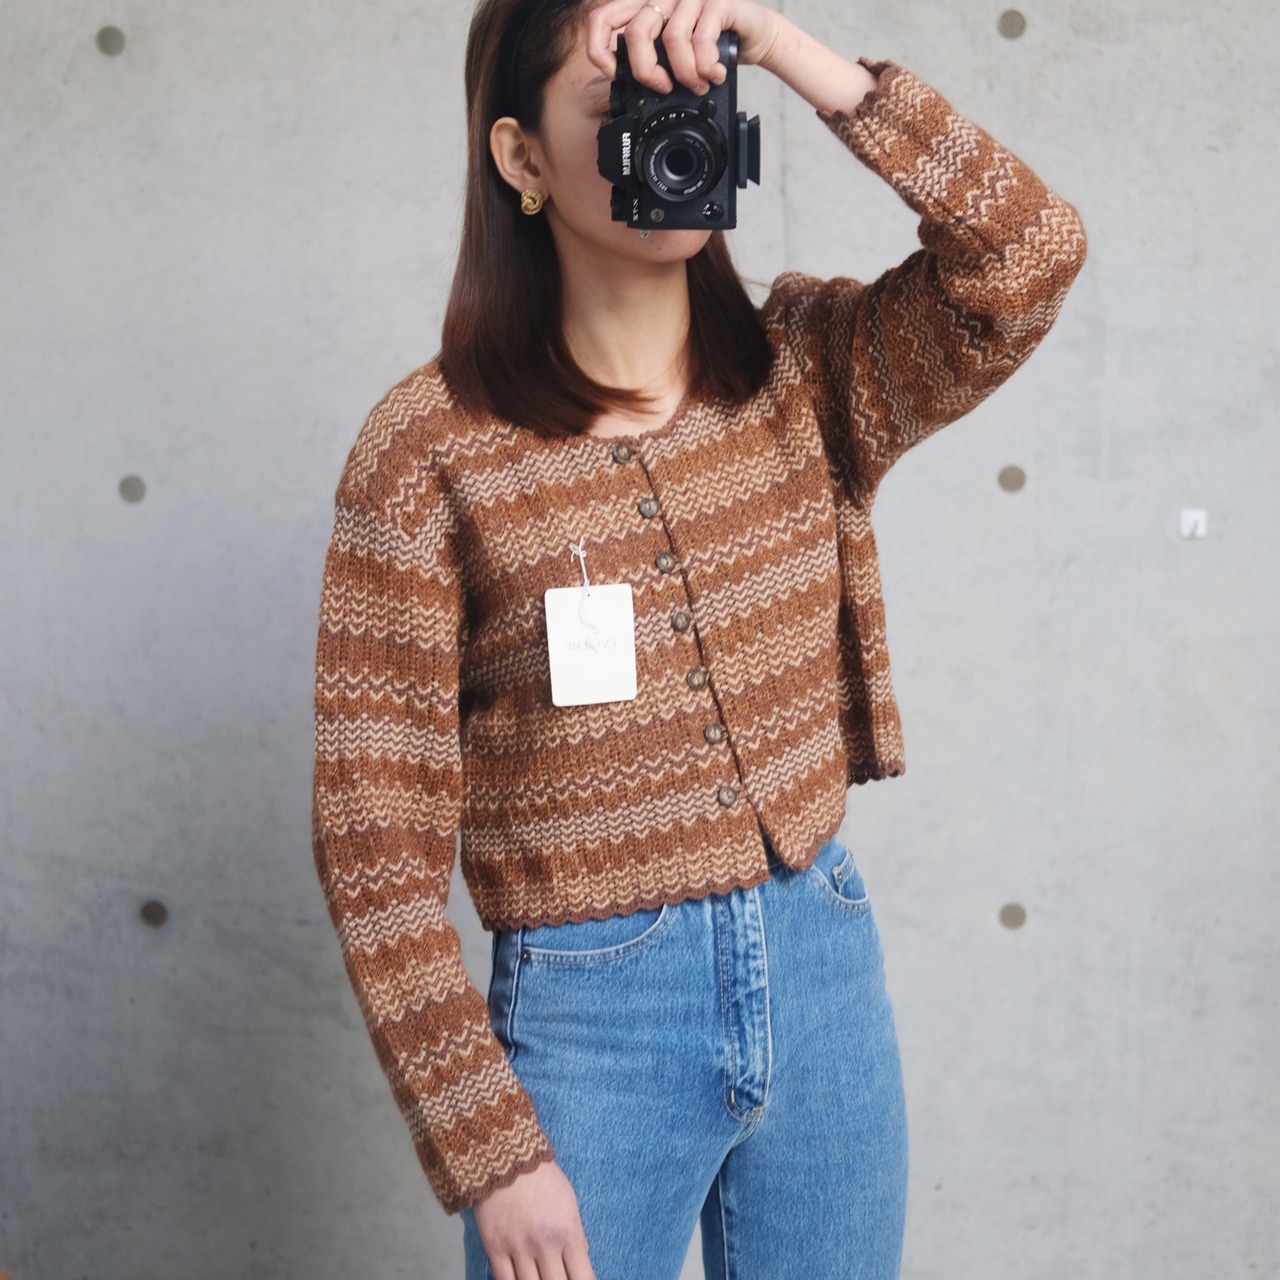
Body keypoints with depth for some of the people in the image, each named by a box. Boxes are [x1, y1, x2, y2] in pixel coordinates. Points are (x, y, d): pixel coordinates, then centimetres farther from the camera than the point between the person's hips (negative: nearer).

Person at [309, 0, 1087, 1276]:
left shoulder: (804, 375, 0)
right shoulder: (430, 448, -11)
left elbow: (1027, 256, -18)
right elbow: (374, 840, -11)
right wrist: (492, 1156, -13)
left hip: (826, 974, 4)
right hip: (592, 1022, -3)